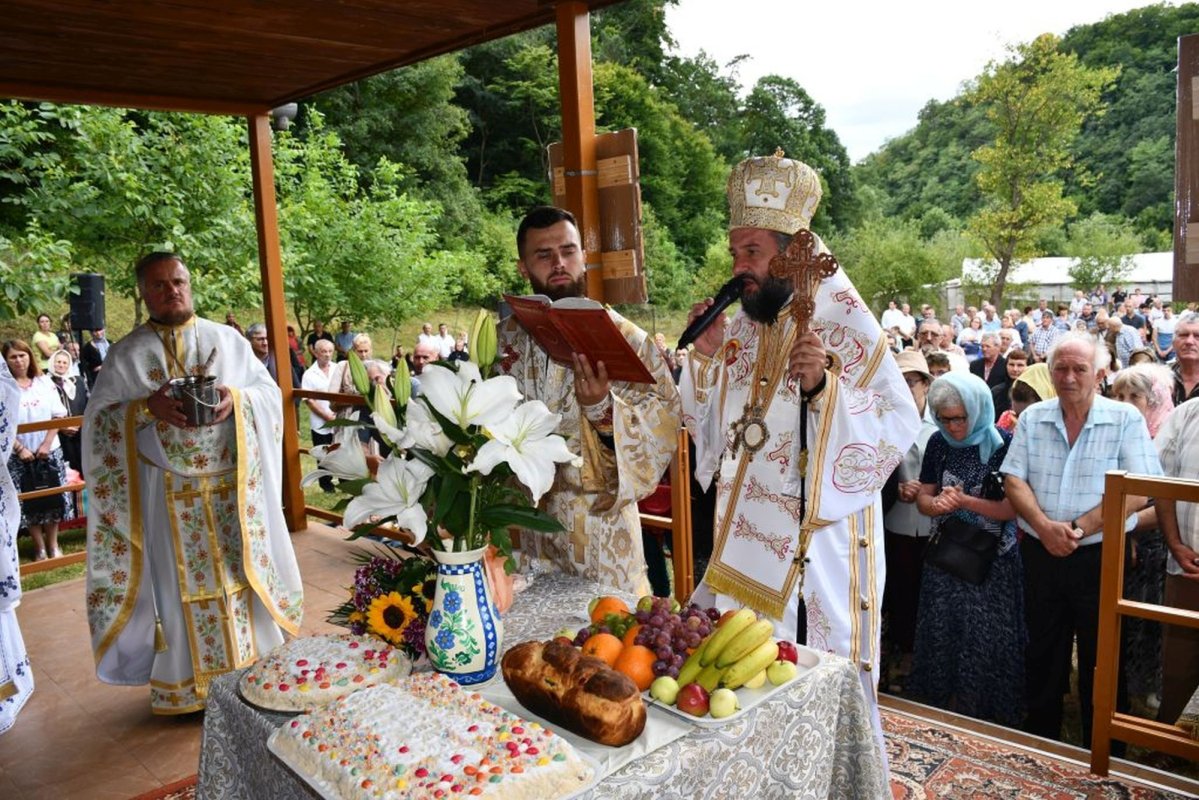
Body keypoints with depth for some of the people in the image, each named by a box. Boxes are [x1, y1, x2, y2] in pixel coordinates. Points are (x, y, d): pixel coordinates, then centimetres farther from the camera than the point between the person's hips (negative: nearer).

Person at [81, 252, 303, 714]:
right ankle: (189, 685, 20)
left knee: (239, 574, 9)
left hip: (232, 486, 1)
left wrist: (236, 399, -16)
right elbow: (99, 418, 1)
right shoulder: (126, 354, 3)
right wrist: (147, 407, -17)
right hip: (170, 494, -1)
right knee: (184, 583, 6)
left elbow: (270, 391, 5)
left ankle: (253, 671, 24)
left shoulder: (228, 339, 5)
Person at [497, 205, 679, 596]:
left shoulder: (622, 335, -6)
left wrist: (604, 406, -28)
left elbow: (663, 414, -12)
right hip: (524, 515, 3)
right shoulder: (506, 339, 3)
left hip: (601, 513, -2)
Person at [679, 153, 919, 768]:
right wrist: (705, 356, -5)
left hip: (819, 541, -6)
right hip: (745, 534, 6)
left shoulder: (843, 323, -12)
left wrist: (824, 385, -30)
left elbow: (902, 424, -16)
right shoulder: (740, 325, 5)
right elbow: (704, 424, 11)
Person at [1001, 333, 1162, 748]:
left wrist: (1079, 528, -20)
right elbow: (1014, 481, 0)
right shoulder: (1032, 418, 4)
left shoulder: (1126, 419, -6)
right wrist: (1044, 527, -16)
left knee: (1102, 663, 9)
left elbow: (1138, 492, -13)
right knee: (1042, 655, 16)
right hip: (1040, 556, 3)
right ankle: (1039, 741, 34)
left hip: (1102, 558, -3)